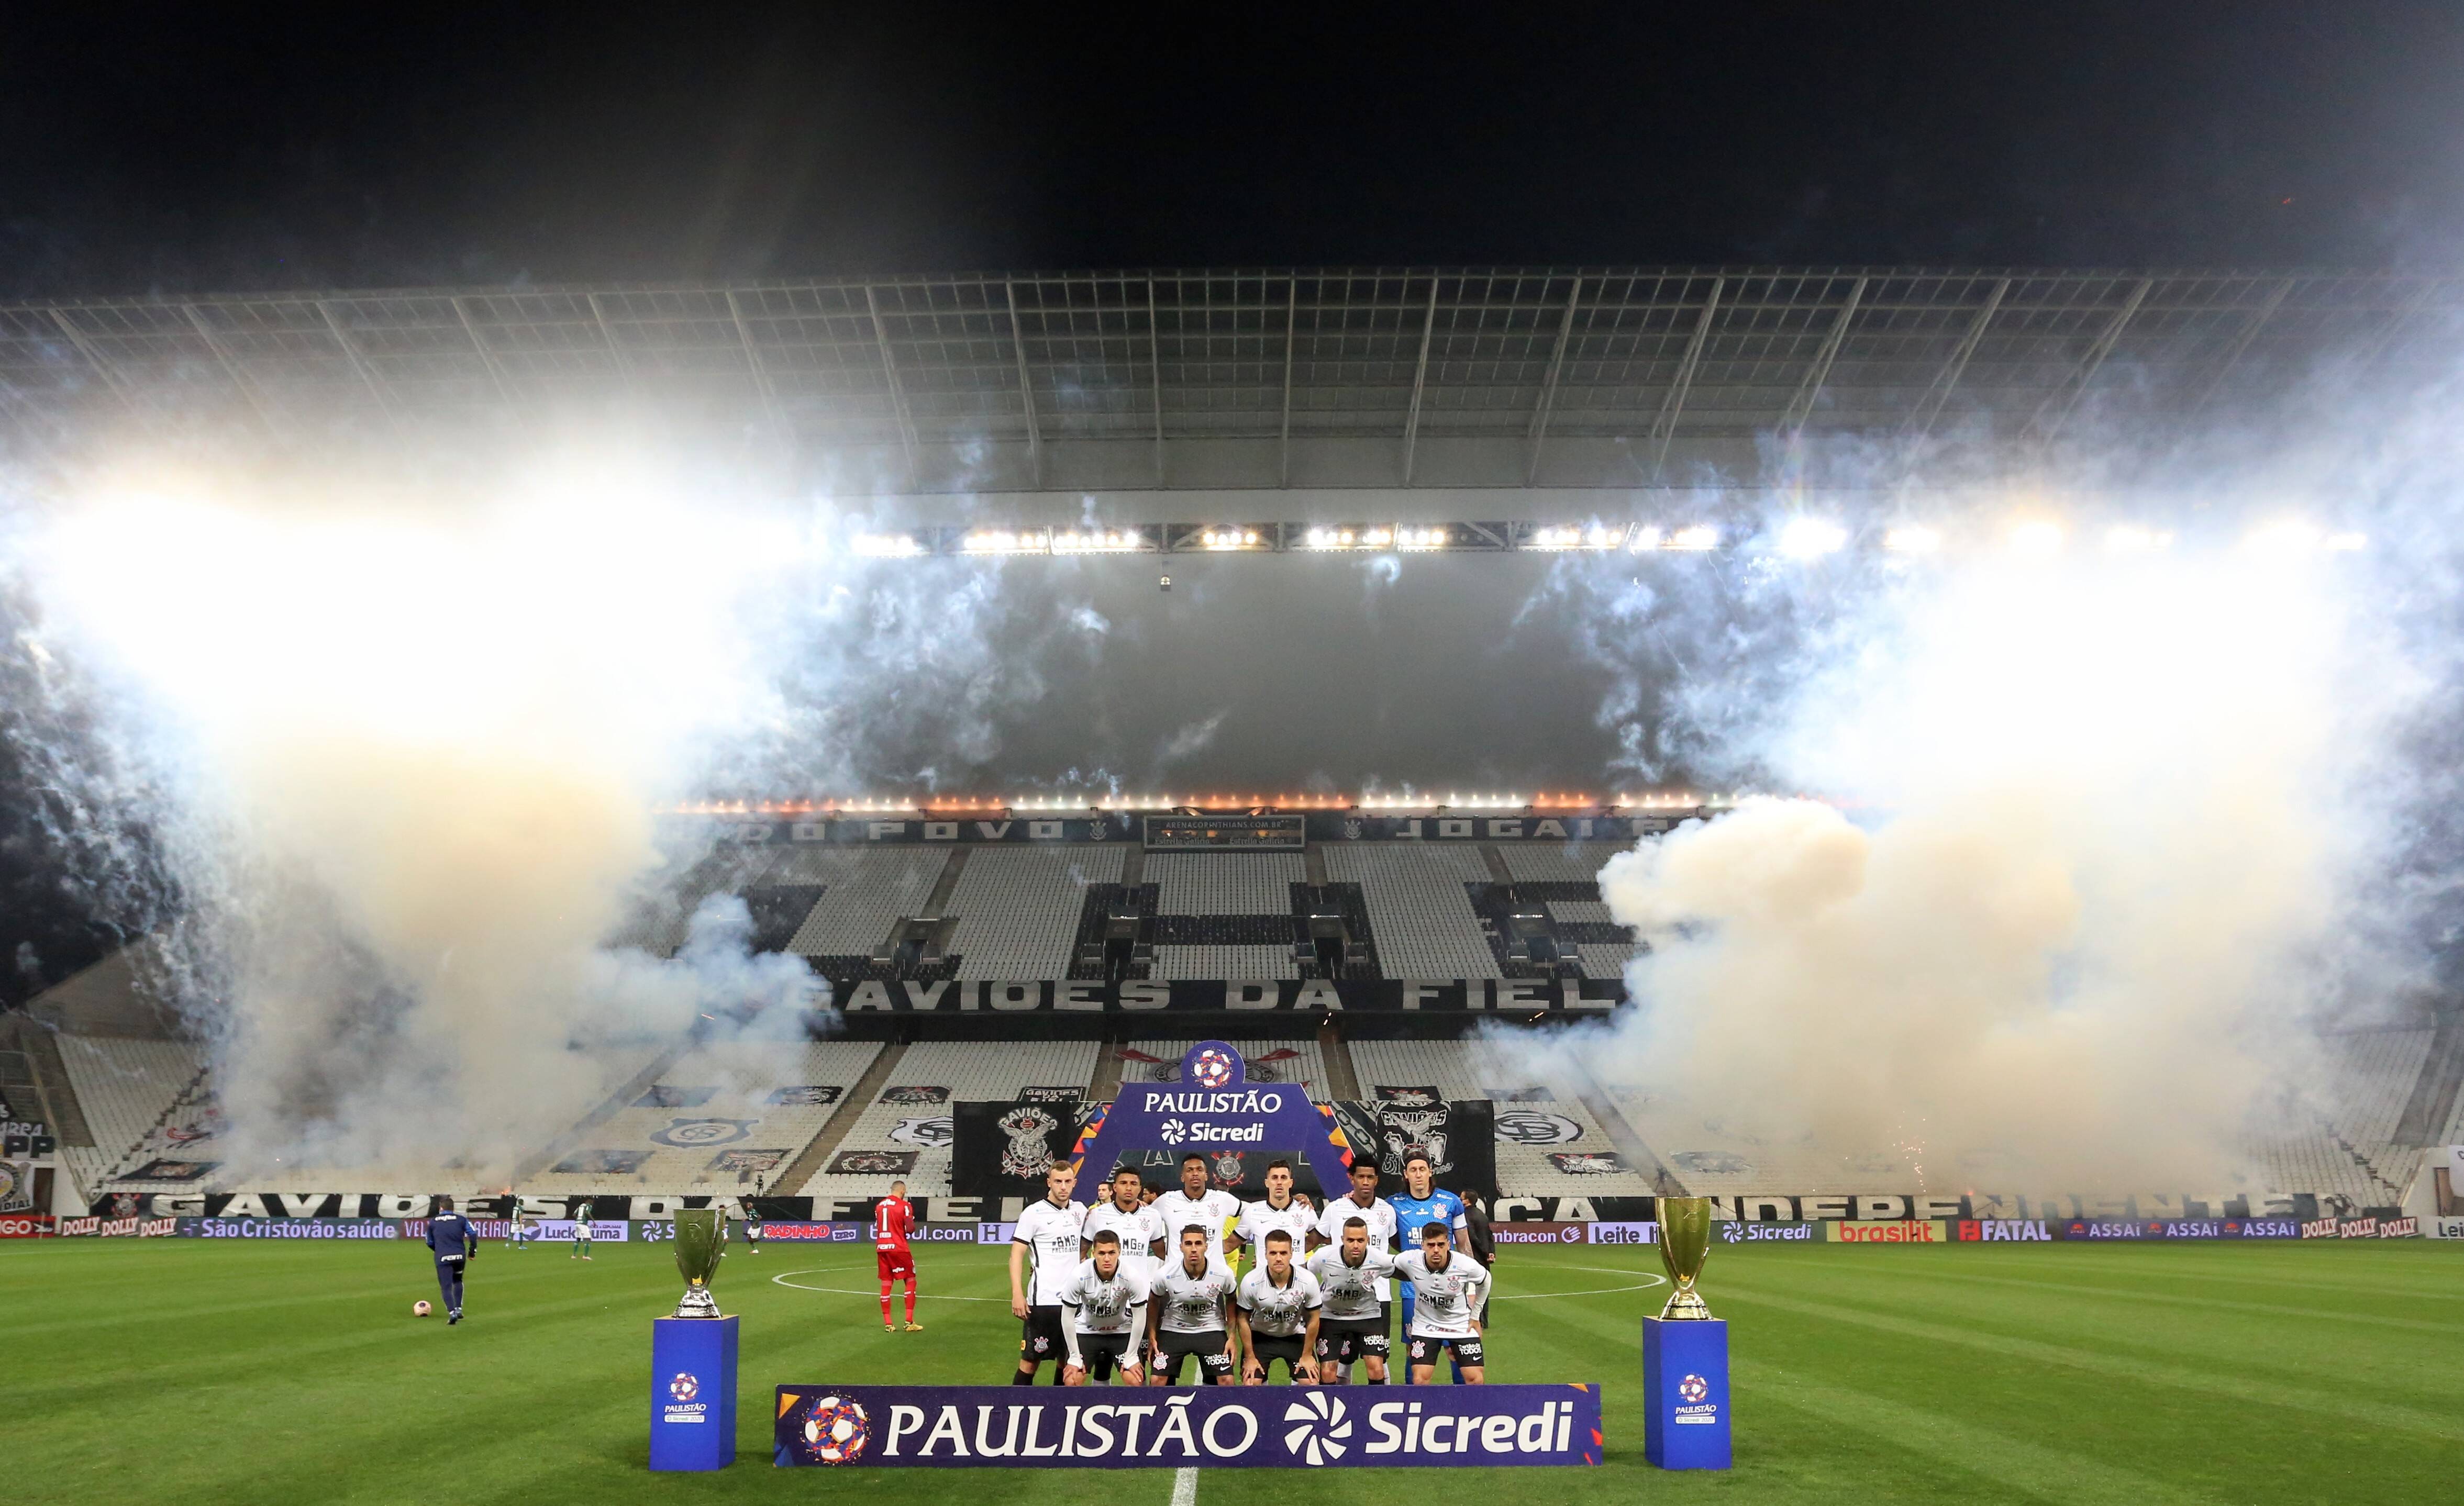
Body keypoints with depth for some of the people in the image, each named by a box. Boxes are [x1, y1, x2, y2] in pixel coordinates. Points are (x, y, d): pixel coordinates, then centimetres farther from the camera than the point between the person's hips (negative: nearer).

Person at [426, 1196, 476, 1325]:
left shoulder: (432, 1222, 8)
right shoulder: (461, 1220, 5)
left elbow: (430, 1243, 17)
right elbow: (473, 1234, -5)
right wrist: (473, 1250, 8)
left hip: (443, 1258, -2)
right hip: (460, 1256, 2)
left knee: (446, 1287, 1)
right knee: (458, 1281, 26)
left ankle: (452, 1313, -18)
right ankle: (458, 1309, 19)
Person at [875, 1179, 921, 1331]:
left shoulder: (879, 1205, 11)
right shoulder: (904, 1206, -8)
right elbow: (910, 1228, -13)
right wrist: (912, 1221, 7)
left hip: (881, 1248, 6)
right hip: (898, 1248, -6)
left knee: (886, 1284, 8)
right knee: (910, 1281, 5)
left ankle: (888, 1324, 8)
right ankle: (909, 1322, 0)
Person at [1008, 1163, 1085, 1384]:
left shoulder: (1080, 1211, 9)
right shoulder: (1034, 1213, -6)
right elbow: (1016, 1255, -8)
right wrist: (1017, 1295, -16)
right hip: (1043, 1300, -5)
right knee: (1031, 1360, -2)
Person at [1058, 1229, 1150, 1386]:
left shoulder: (1132, 1277, -27)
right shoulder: (1079, 1276, -28)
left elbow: (1139, 1316, -14)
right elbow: (1068, 1316, -15)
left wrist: (1131, 1356, -9)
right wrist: (1075, 1357, -11)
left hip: (1121, 1331, 0)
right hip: (1087, 1331, 0)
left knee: (1136, 1382, -14)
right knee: (1071, 1382, -13)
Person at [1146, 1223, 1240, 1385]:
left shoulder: (1224, 1273, -20)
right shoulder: (1165, 1274, -21)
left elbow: (1231, 1301, 1)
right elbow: (1154, 1302, 0)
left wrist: (1232, 1337, 0)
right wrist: (1152, 1336, 0)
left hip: (1211, 1331, 0)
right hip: (1173, 1331, 0)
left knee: (1226, 1381, -9)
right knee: (1157, 1380, -6)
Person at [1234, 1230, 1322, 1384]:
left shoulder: (1308, 1281, -24)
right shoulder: (1250, 1282, -25)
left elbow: (1313, 1319, -8)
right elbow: (1243, 1319, -10)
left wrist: (1307, 1355, -2)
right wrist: (1250, 1358, -5)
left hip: (1295, 1335, 1)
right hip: (1260, 1336, -1)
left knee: (1311, 1384, -10)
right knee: (1250, 1384, -12)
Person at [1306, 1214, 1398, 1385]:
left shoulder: (1379, 1260, -26)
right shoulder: (1324, 1257, -26)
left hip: (1368, 1315, 0)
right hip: (1331, 1315, 0)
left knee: (1376, 1369, -12)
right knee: (1327, 1373, -4)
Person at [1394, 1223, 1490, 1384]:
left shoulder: (1466, 1265, -24)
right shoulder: (1409, 1261, -24)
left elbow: (1485, 1281, 0)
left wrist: (1475, 1316, 5)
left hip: (1462, 1326, 0)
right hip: (1424, 1326, 0)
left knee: (1476, 1380, -6)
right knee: (1419, 1380, -10)